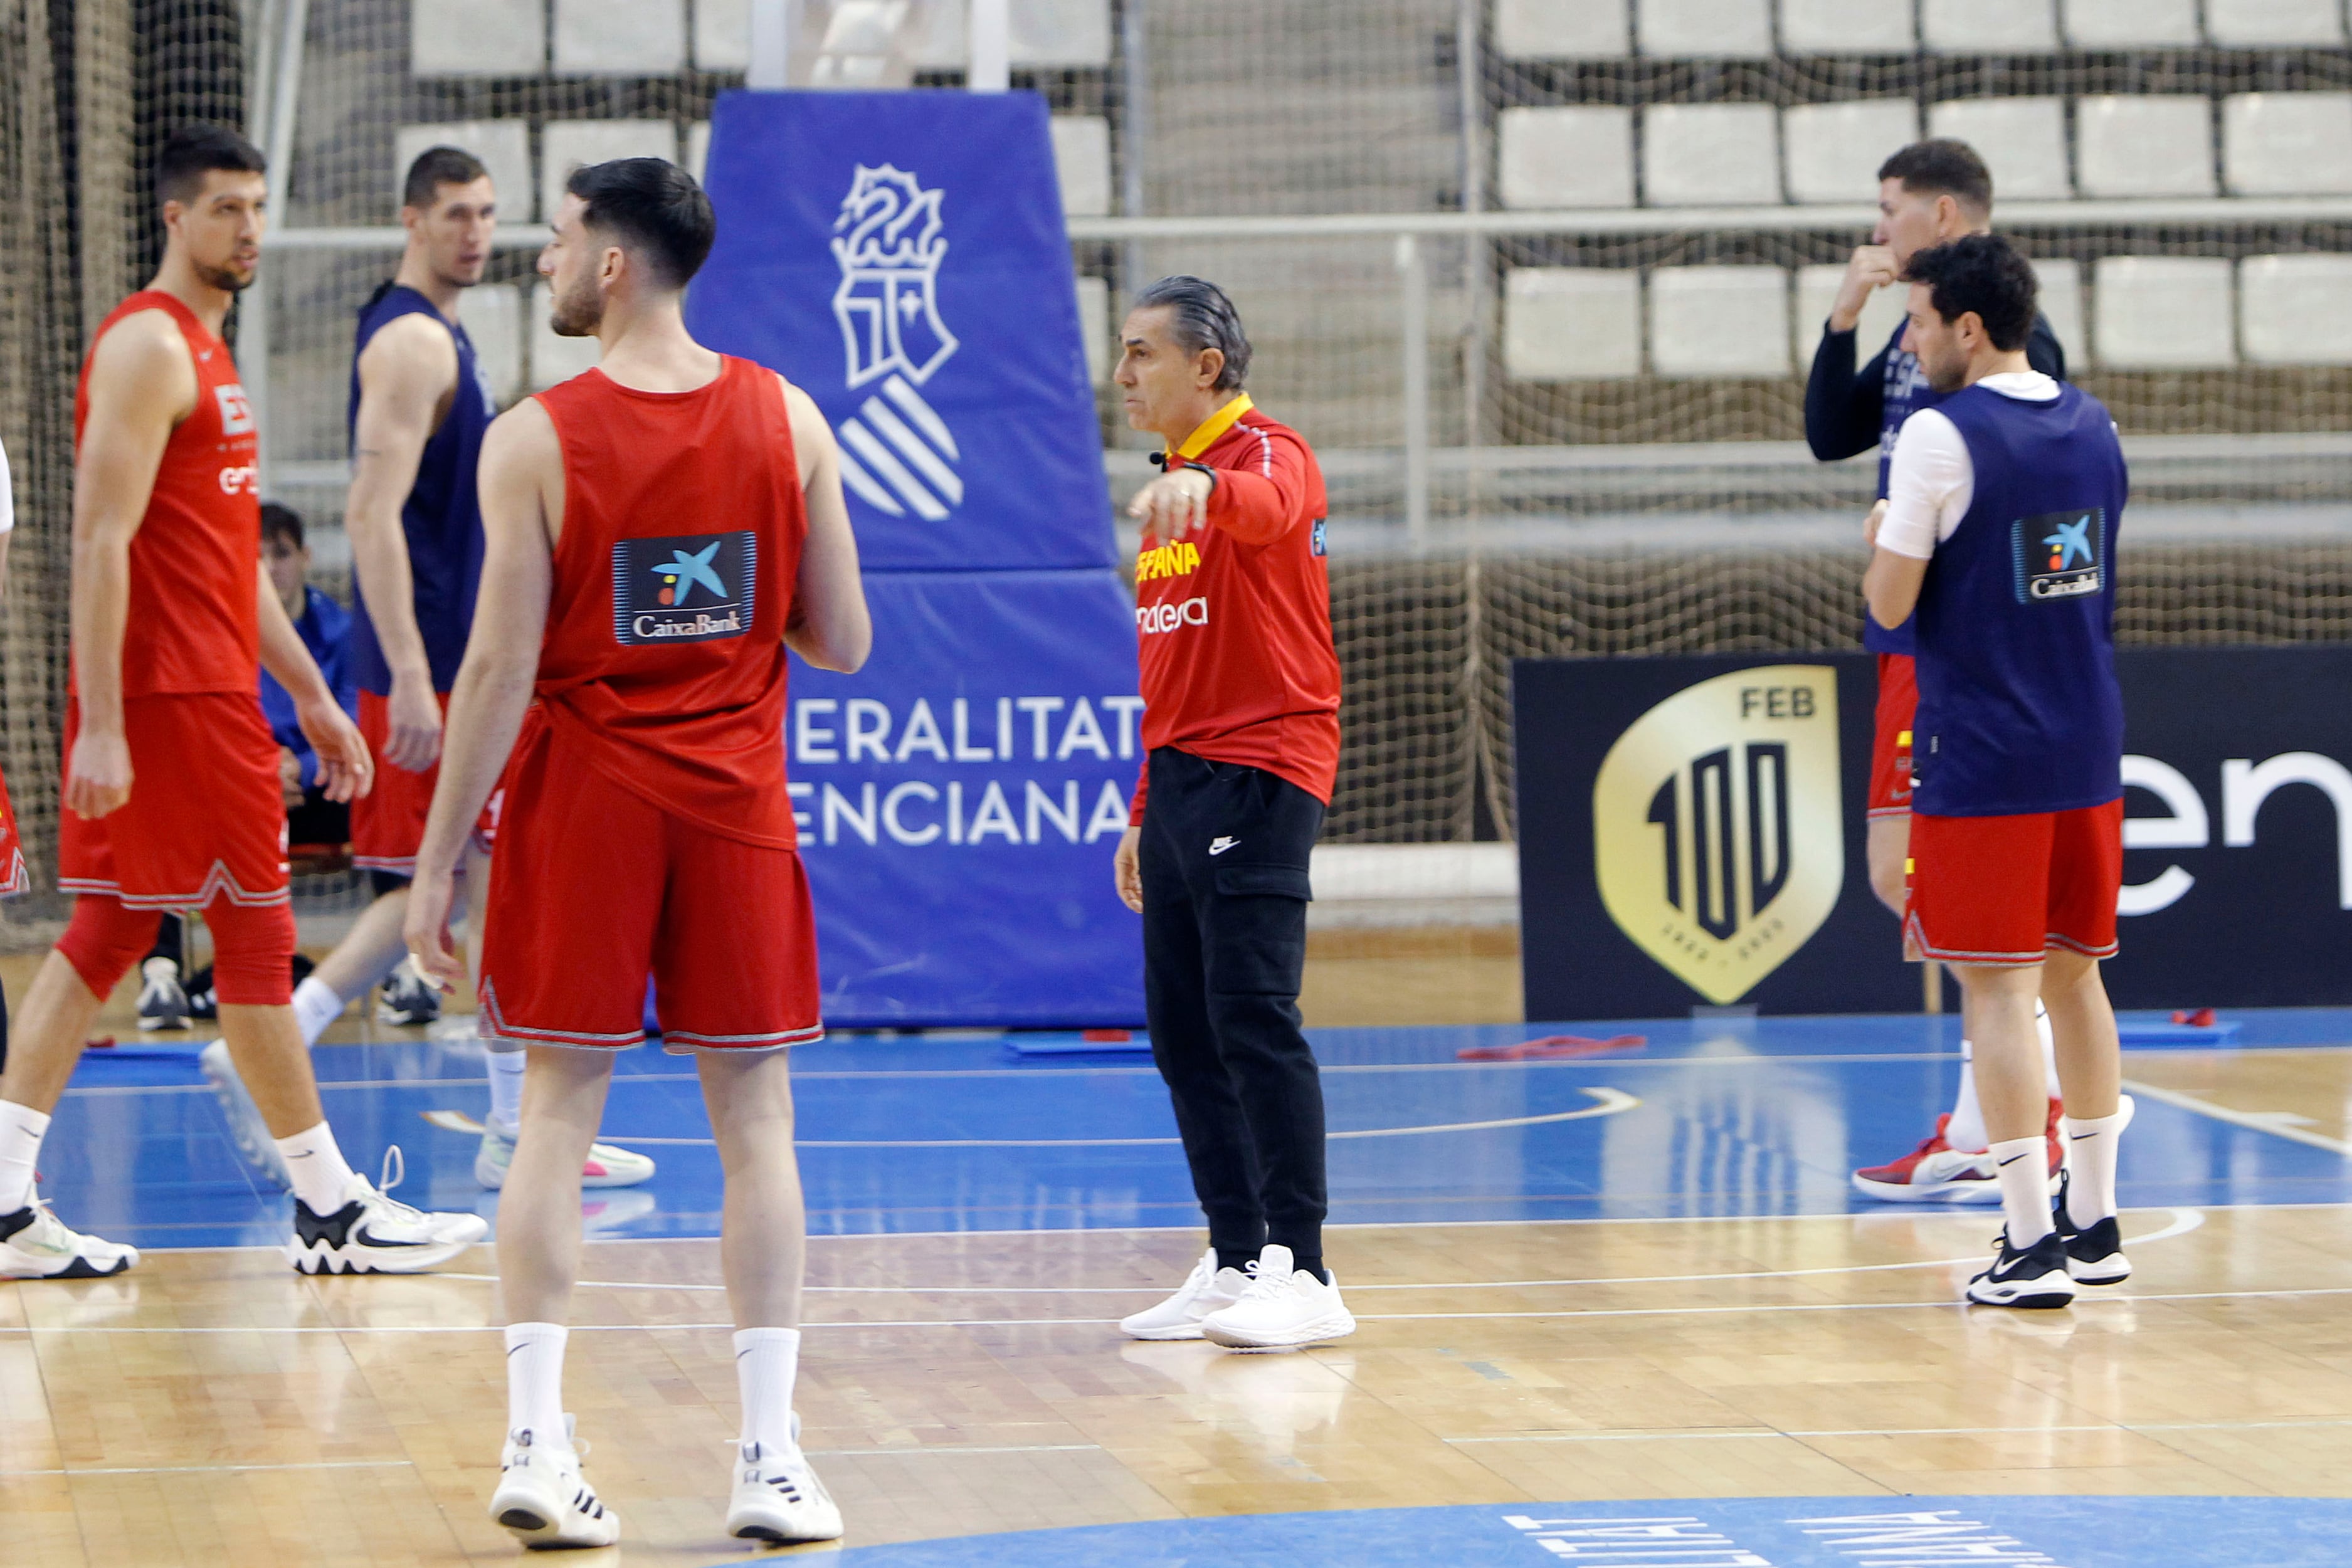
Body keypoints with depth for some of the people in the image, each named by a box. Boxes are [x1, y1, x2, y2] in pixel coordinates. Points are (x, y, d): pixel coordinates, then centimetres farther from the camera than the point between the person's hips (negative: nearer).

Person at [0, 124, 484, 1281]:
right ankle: (330, 1209, 3)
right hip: (171, 694, -10)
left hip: (204, 686, 10)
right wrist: (101, 725, -24)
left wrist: (311, 696, 23)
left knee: (107, 930, 7)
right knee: (254, 928, -3)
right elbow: (100, 542, -19)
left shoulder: (202, 351, 19)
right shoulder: (147, 346, -12)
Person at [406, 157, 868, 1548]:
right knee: (756, 1116, 7)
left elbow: (501, 669, -11)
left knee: (562, 1110, 5)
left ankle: (537, 1444, -1)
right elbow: (843, 645, 1)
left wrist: (436, 864, -5)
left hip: (582, 799, -2)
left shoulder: (536, 441, -10)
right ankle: (771, 1455, 5)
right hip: (736, 802, 2)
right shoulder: (789, 422, -1)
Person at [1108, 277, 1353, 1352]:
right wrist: (1145, 812, 23)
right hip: (1183, 778, 9)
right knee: (1182, 1030, 7)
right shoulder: (1169, 490, 20)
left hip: (1261, 772, -9)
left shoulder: (1267, 453, -8)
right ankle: (1235, 1264, 12)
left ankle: (1302, 1275, -11)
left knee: (1252, 1015, -13)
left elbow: (1267, 507, -36)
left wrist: (1202, 487, -57)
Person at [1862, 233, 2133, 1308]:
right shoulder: (2094, 427, 9)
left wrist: (1881, 540, 9)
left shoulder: (1941, 435, -13)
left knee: (1998, 987, -4)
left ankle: (2032, 1246, -7)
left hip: (1981, 758, -7)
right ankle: (2093, 1223, 20)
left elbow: (1890, 605, -12)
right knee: (2074, 974, 15)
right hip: (2086, 750, 7)